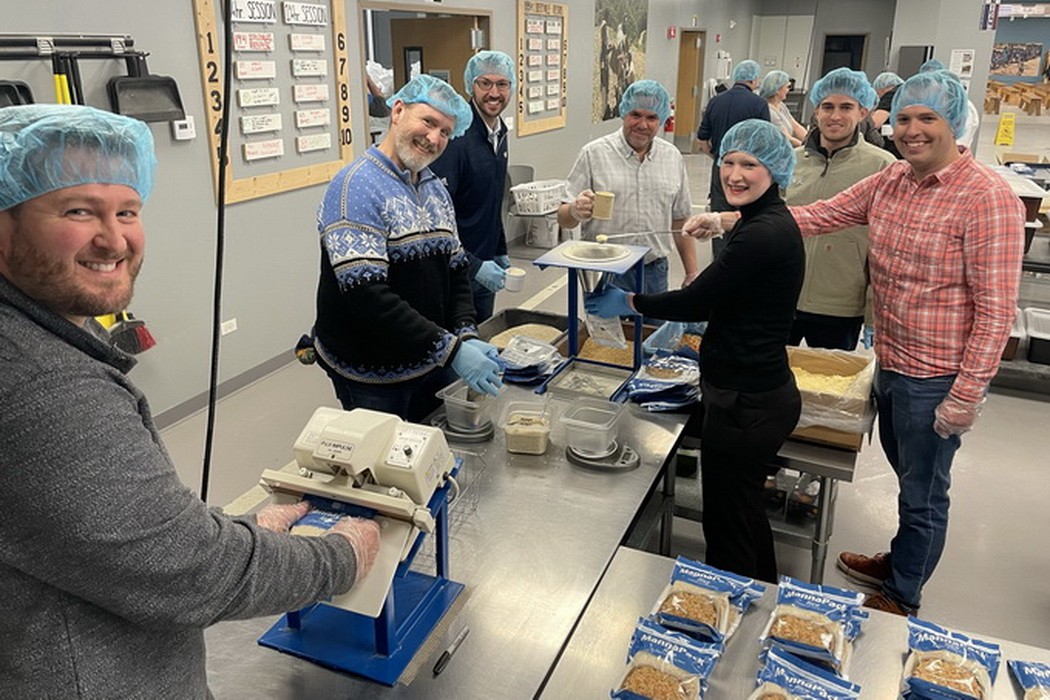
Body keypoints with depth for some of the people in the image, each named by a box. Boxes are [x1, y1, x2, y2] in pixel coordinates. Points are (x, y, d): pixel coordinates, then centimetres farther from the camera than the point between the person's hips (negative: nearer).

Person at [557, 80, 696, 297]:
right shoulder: (594, 154, -3)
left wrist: (692, 274, 11)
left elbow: (680, 221, 14)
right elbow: (564, 219, -4)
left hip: (655, 272, 3)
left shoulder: (673, 158, 8)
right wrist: (575, 211, -27)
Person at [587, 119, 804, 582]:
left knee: (728, 527, 5)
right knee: (745, 510, 25)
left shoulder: (764, 233, -23)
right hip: (761, 392, 11)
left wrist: (629, 303, -6)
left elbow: (696, 299, -20)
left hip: (746, 402, -11)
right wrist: (681, 324, 25)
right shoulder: (766, 221, 10)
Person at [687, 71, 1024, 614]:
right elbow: (818, 216, 0)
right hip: (891, 365, 7)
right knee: (908, 477, 26)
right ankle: (899, 563, 48)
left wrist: (966, 394, -20)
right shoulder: (890, 182, 4)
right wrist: (726, 221, -10)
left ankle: (901, 599, 32)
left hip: (936, 379, -7)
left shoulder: (986, 196, -18)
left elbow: (996, 307, -19)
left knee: (923, 494, 12)